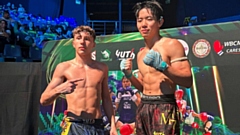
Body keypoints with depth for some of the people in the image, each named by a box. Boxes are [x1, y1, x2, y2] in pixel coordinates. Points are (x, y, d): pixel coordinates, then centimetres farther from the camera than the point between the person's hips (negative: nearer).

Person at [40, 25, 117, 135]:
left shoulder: (102, 68, 6)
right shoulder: (64, 67, -2)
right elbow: (44, 100, -4)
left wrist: (113, 125, 8)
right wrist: (58, 90, -23)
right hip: (74, 126, -2)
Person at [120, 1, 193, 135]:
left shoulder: (171, 45, -7)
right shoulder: (141, 54, 13)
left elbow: (188, 81, -14)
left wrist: (162, 66, -26)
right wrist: (129, 74, 3)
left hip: (164, 108, -7)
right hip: (143, 107, 7)